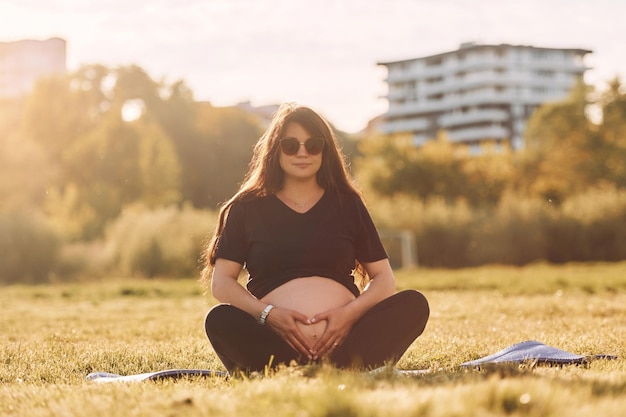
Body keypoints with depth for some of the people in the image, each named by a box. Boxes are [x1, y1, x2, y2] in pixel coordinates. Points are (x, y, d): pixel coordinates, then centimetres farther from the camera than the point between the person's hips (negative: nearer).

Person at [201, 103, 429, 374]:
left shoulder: (347, 204, 18)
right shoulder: (247, 207, 15)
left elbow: (384, 278, 14)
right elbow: (221, 281, 7)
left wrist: (351, 311, -8)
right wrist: (267, 314, -11)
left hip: (344, 339, 2)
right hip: (273, 339, -2)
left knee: (413, 305, -23)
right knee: (219, 320, -30)